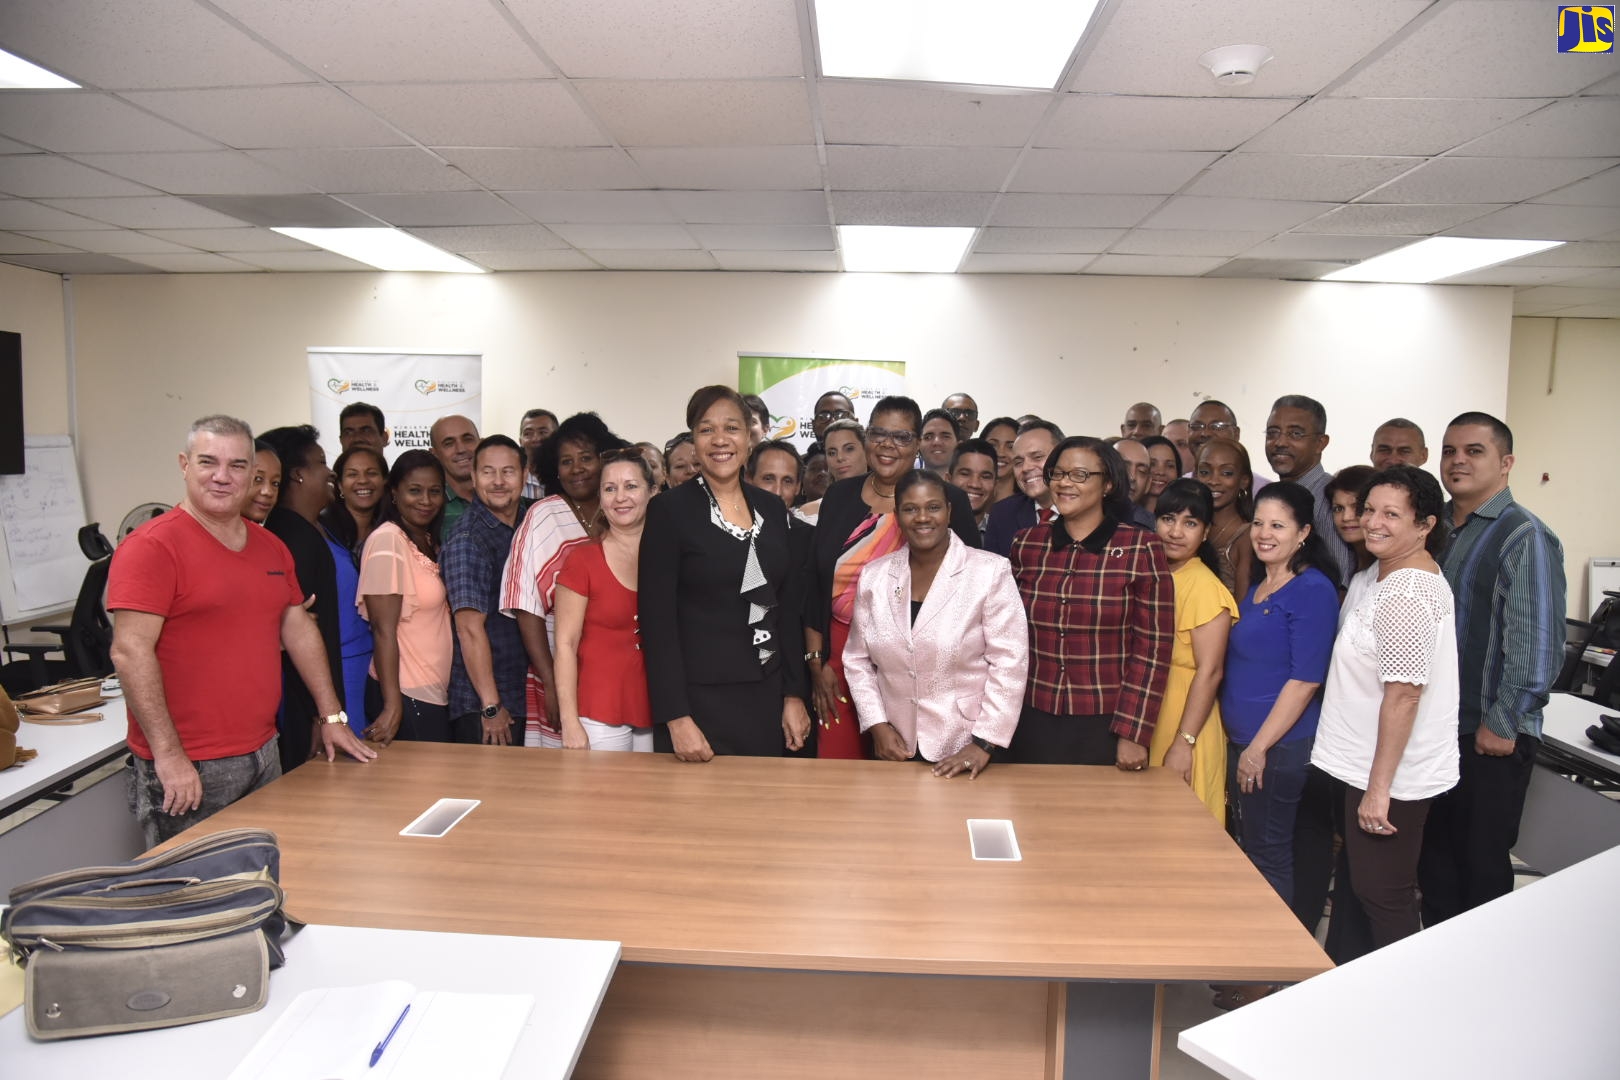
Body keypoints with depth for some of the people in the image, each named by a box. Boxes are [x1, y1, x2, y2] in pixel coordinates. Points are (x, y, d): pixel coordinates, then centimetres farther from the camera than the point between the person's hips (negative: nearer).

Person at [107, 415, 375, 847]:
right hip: (188, 769, -7)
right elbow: (130, 652, -17)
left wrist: (332, 716, 13)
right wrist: (169, 754, -20)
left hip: (264, 754, 7)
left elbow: (299, 631, 16)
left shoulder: (271, 547, 11)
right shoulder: (151, 546, -11)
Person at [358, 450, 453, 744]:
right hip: (406, 697, -8)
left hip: (435, 696, 8)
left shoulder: (429, 542, 12)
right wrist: (392, 705, -20)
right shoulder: (387, 540, -13)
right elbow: (384, 630, -17)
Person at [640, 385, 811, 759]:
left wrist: (794, 695, 6)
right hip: (699, 700, -4)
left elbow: (786, 610, 11)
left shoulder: (772, 508, 7)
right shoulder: (669, 509, -8)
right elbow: (657, 619, -11)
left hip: (767, 699, 5)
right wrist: (677, 718, -15)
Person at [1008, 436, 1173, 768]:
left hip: (1106, 728, -3)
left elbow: (1152, 648, -7)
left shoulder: (1142, 549, -7)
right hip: (1032, 725, 3)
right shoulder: (1026, 544, 2)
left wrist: (1134, 734, -10)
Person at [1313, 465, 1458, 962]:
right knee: (1354, 880, 21)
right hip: (1359, 763, 11)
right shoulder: (1374, 577, 9)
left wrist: (1379, 787, -21)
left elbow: (1403, 695, -25)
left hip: (1390, 773, -11)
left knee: (1382, 894, 3)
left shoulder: (1407, 595, -23)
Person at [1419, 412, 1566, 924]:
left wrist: (1502, 724, -16)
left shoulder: (1524, 537, -13)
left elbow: (1537, 642, -17)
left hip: (1490, 737, -6)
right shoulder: (1436, 526, 8)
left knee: (1481, 862, 7)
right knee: (1434, 850, 17)